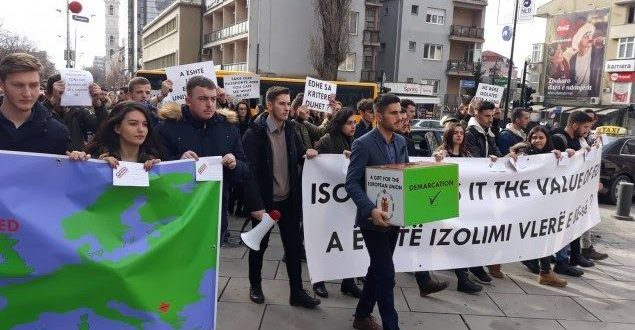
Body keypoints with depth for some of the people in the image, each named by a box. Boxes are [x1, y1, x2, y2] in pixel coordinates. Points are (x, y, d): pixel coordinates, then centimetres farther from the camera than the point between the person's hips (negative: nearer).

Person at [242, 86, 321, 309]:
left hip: (288, 200, 5)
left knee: (294, 245, 9)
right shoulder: (254, 133, -15)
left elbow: (298, 158, 13)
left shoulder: (290, 129, 2)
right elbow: (250, 172, -17)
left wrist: (307, 155, -11)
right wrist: (256, 205, -21)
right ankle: (255, 285, 35)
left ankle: (297, 292, 21)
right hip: (264, 201, -4)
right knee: (260, 244, 13)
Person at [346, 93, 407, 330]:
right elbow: (352, 183, -18)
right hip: (374, 219, -7)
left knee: (378, 269, 18)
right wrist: (371, 209, -30)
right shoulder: (363, 144, -15)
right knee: (386, 274, -3)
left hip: (393, 217, 7)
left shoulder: (401, 142, 7)